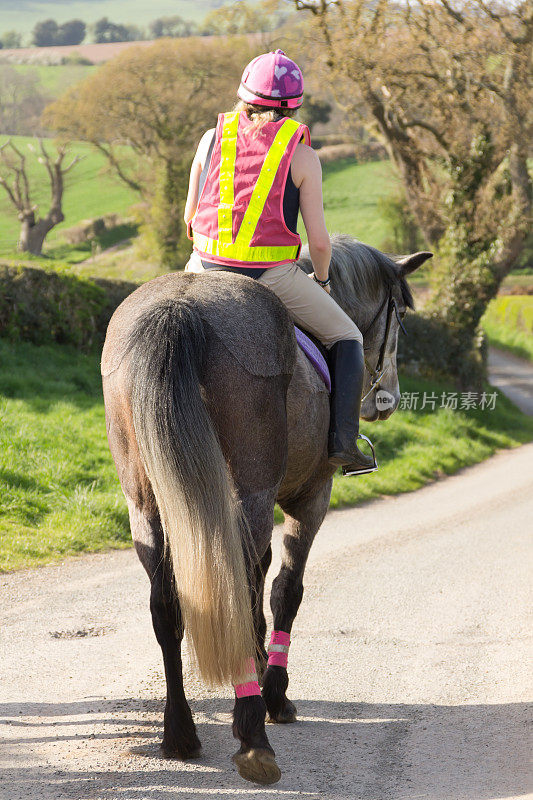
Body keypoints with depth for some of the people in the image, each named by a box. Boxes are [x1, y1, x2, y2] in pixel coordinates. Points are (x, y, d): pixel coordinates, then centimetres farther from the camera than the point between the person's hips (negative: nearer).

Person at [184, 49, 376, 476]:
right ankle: (343, 439, 7)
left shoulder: (212, 139, 3)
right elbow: (319, 240, -5)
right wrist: (321, 280, 15)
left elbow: (190, 215, 11)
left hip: (206, 268, 3)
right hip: (273, 275, -3)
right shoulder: (303, 156, -5)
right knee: (346, 338, 18)